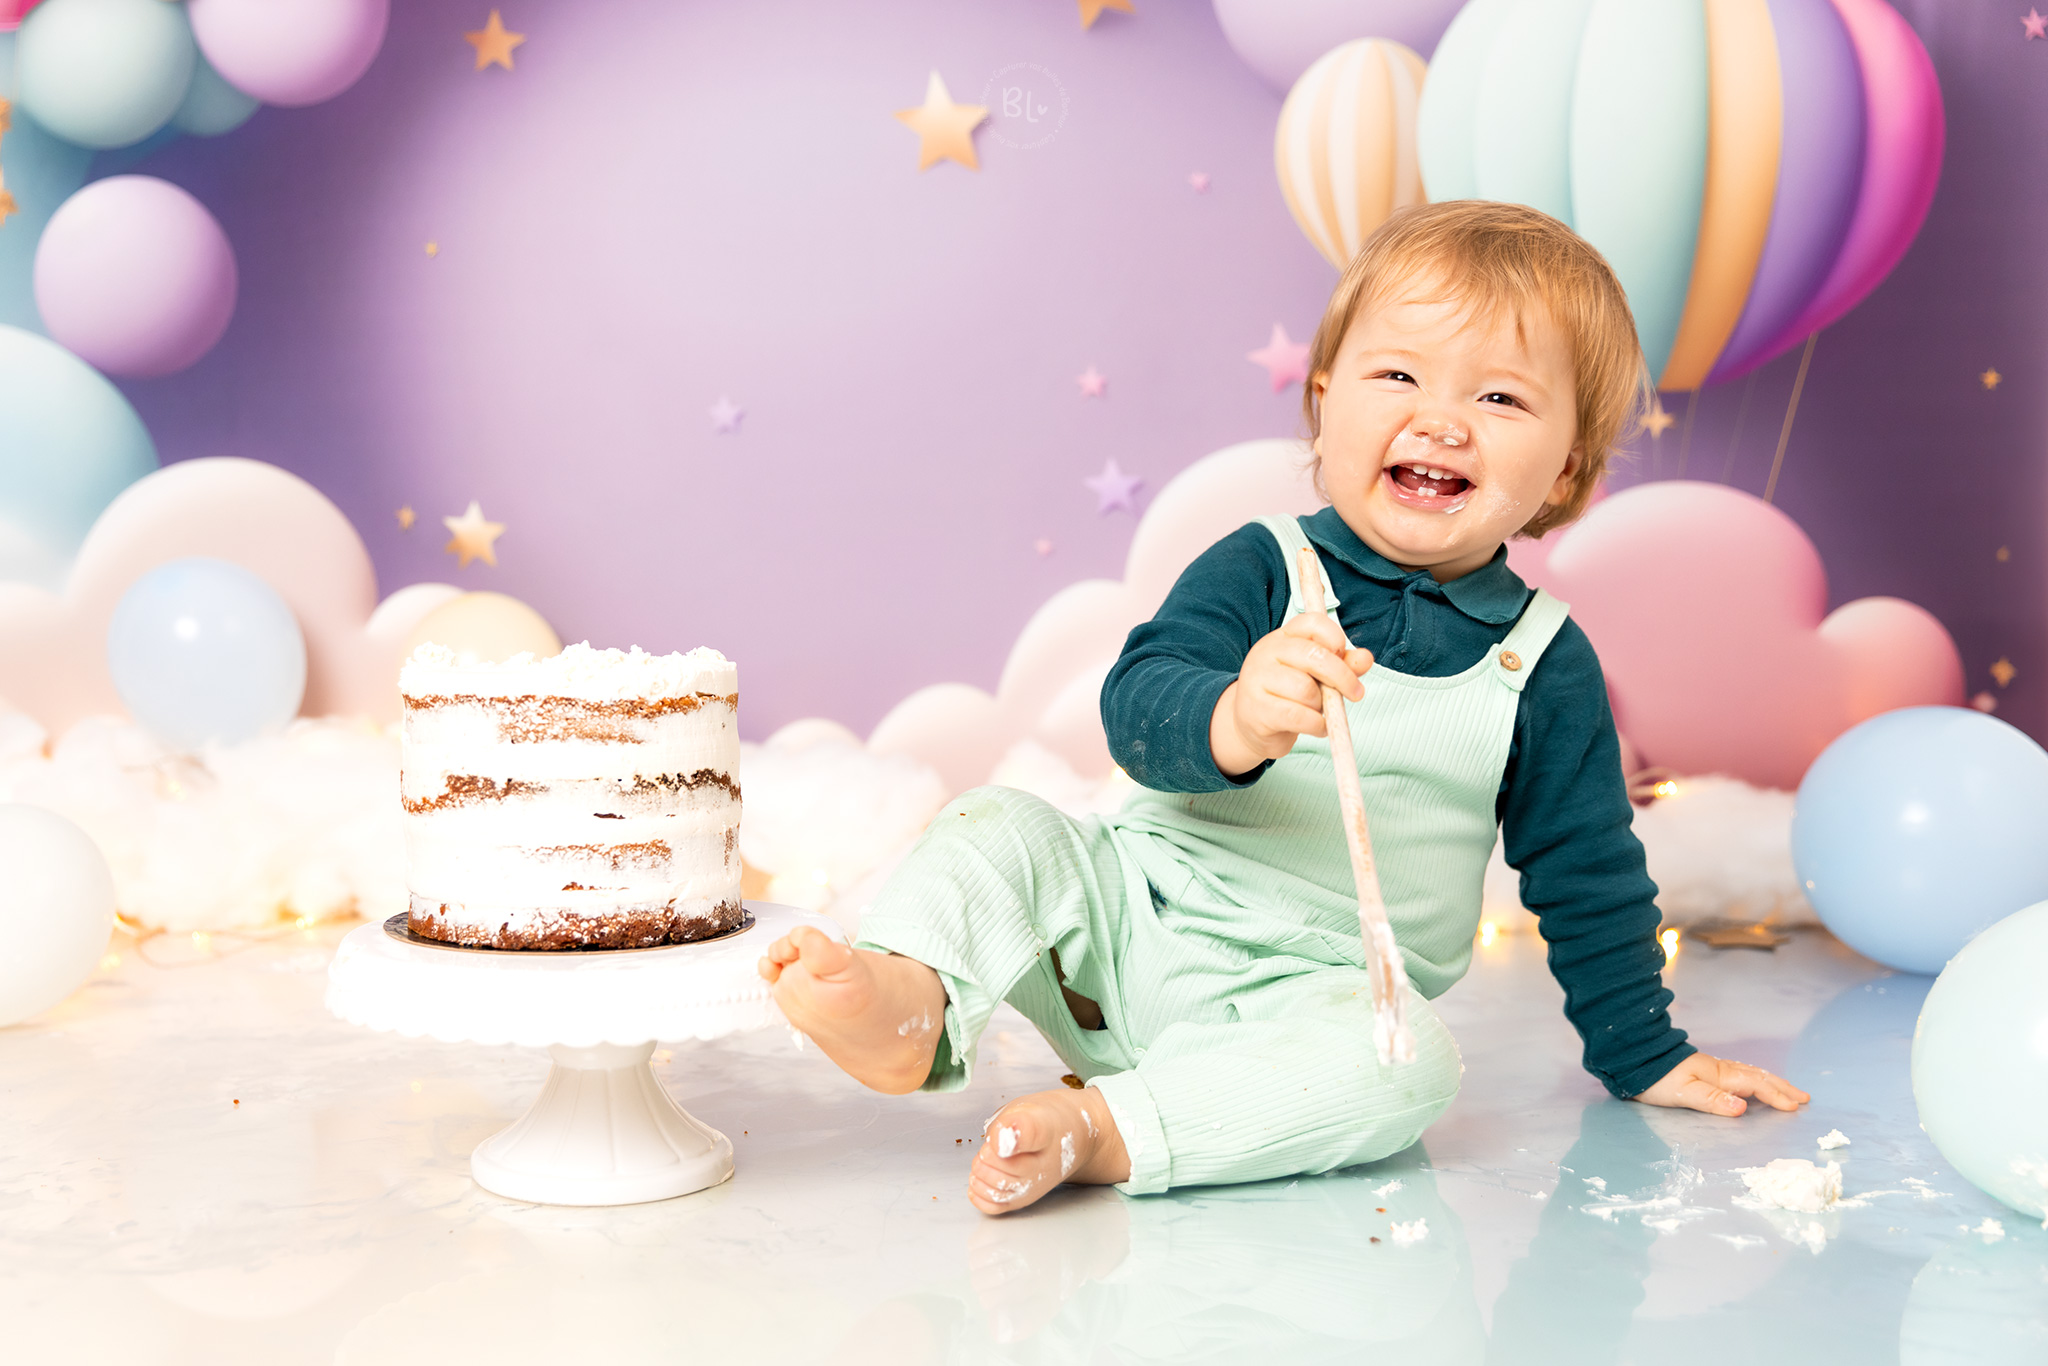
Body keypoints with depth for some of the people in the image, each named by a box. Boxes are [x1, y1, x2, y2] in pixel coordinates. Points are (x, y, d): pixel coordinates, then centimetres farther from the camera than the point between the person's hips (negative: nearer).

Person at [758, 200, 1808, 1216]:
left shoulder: (1547, 666, 2)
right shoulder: (1260, 569, -3)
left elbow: (1587, 874, 11)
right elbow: (1136, 706, -18)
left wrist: (1646, 1056, 15)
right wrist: (1230, 722, -41)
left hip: (1323, 984, 0)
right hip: (1134, 915, 1)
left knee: (1411, 1065, -32)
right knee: (1000, 828, -19)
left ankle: (1099, 1127, -36)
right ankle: (910, 1000, -42)